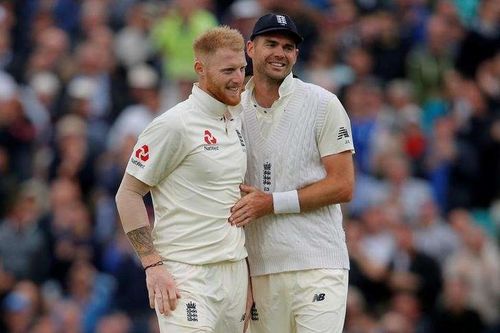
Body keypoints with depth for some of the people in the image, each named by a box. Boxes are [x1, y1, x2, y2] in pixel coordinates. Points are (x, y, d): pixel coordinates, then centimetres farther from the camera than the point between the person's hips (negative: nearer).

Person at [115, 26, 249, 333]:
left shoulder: (238, 119, 13)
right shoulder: (175, 125, -9)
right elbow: (128, 194, -8)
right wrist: (153, 266, -15)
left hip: (235, 270, 7)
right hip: (188, 275, -7)